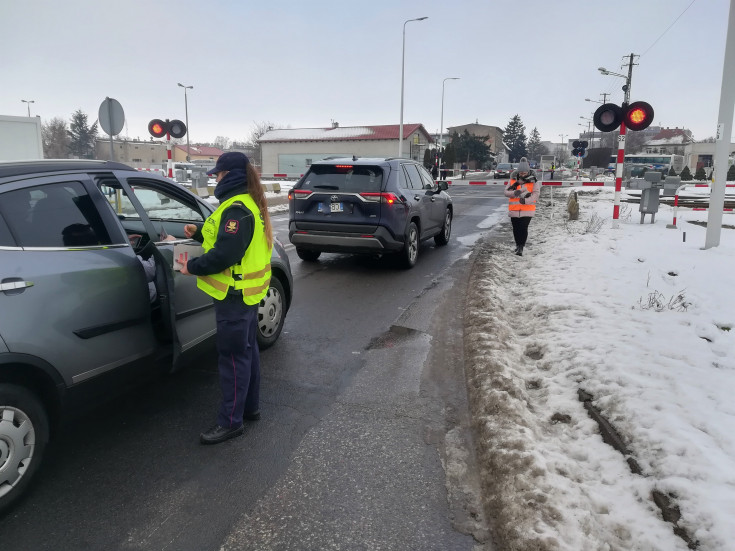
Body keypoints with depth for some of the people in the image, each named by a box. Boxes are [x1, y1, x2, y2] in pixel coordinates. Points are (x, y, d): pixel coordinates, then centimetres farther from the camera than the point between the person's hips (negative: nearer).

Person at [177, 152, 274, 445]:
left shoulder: (237, 209, -22)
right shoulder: (249, 203, 11)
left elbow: (224, 254, -28)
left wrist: (193, 267, -15)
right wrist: (199, 233, 9)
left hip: (234, 295, -10)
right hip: (248, 291, 11)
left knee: (233, 356, -1)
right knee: (247, 350, 19)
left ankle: (230, 421, 11)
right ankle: (249, 407, 33)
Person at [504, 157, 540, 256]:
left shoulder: (532, 181, -3)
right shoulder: (513, 180, 2)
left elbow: (536, 194, -10)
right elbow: (506, 192, -1)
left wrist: (526, 200, -25)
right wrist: (514, 193, -22)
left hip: (527, 210, -3)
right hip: (514, 210, 3)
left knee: (523, 228, -10)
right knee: (516, 229, 13)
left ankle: (521, 247, -4)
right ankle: (518, 244, 33)